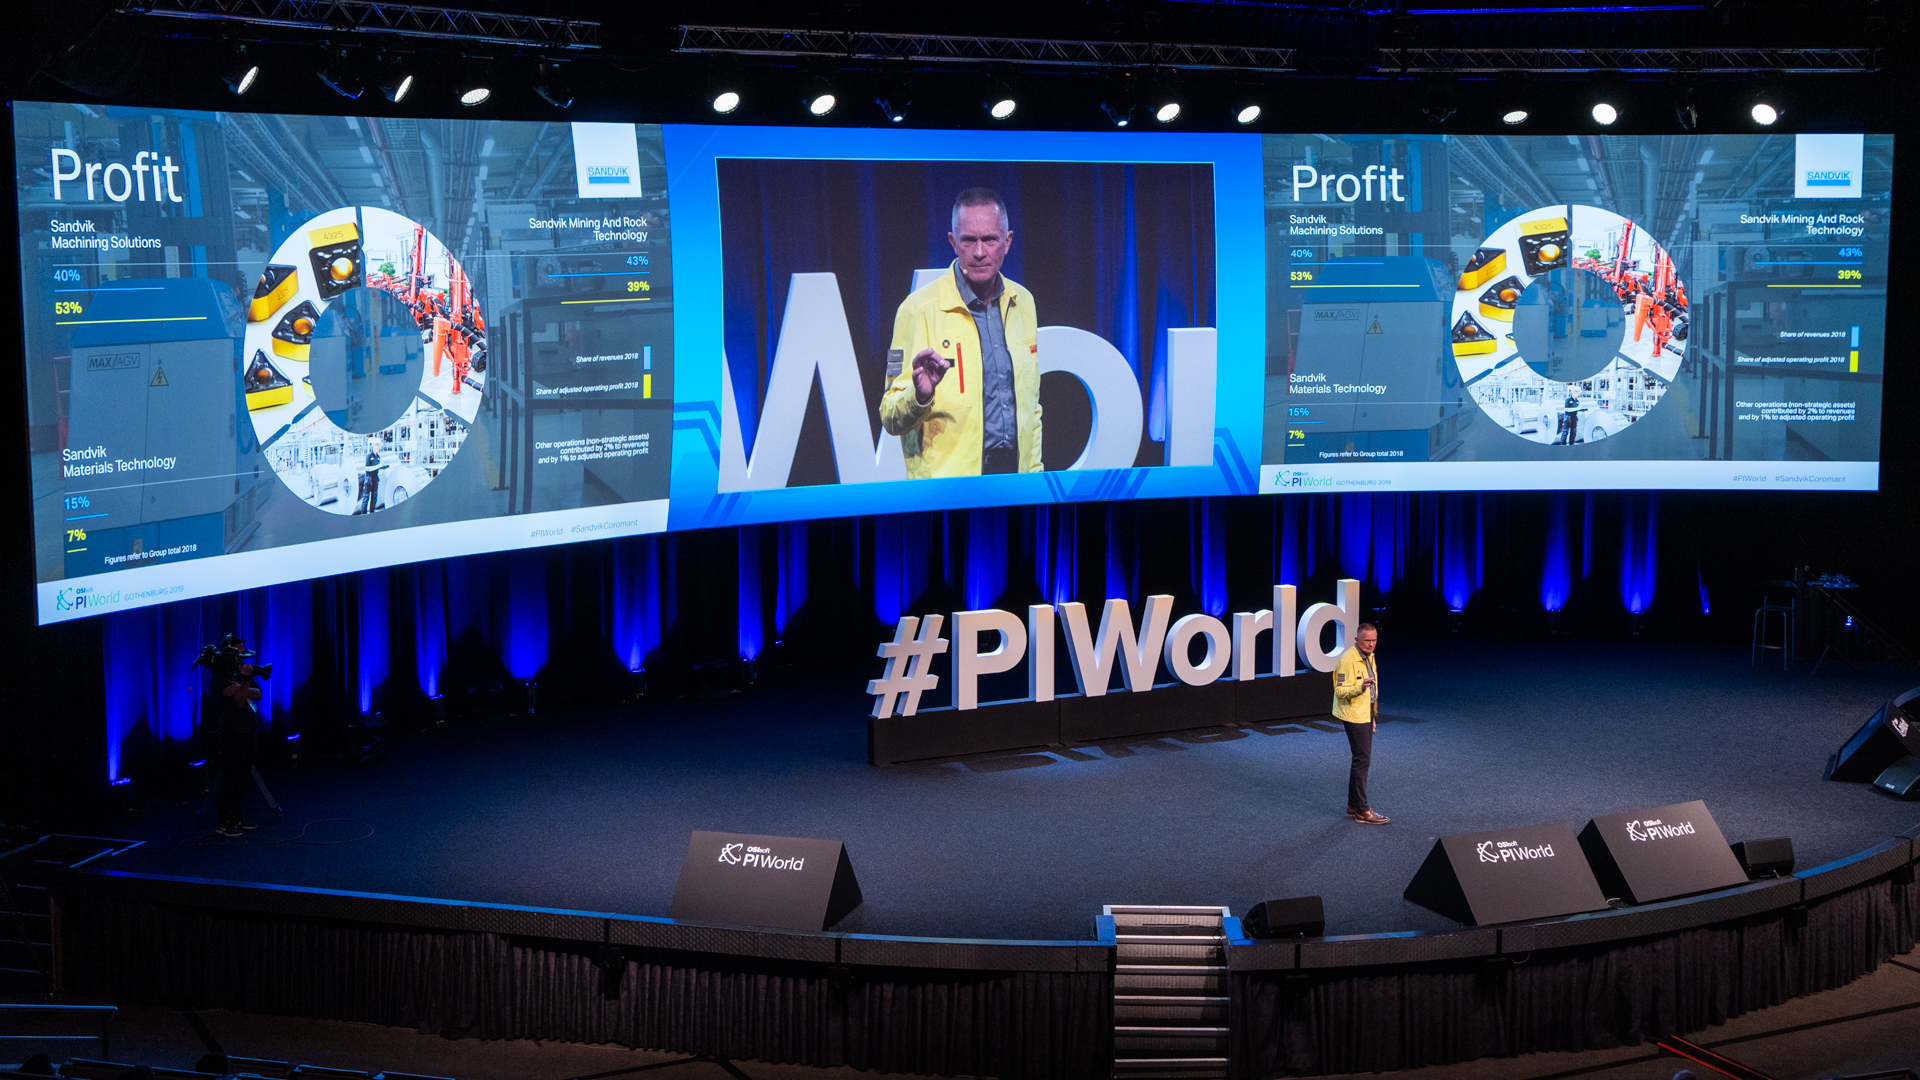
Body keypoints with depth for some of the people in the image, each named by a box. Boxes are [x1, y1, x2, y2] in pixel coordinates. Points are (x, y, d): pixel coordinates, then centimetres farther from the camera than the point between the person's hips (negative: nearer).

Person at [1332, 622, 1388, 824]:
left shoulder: (1369, 657, 11)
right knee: (1362, 760, -9)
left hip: (1365, 715, 10)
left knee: (1361, 759, 14)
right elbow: (1340, 691, -23)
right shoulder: (1348, 660, -19)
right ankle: (1362, 811, -7)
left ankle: (1353, 806, 23)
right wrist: (1360, 688, -40)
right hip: (1354, 716, -10)